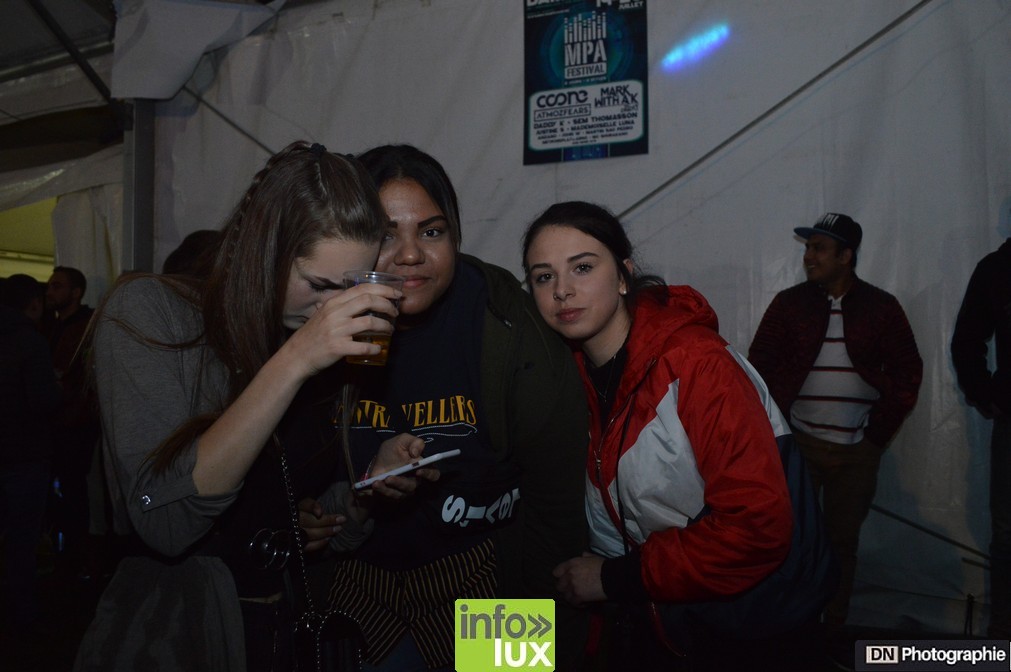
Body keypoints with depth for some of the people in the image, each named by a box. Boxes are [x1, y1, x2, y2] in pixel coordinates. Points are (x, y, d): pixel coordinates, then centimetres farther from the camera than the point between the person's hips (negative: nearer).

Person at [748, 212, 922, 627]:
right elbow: (760, 367, 2)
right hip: (798, 443, 0)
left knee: (843, 541, 9)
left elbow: (907, 372, 4)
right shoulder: (789, 304, 1)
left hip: (857, 451, 1)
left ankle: (834, 625, 24)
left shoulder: (881, 307, 1)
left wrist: (879, 432, 0)